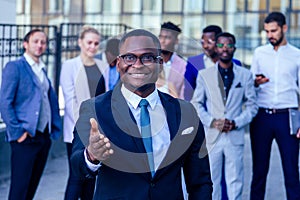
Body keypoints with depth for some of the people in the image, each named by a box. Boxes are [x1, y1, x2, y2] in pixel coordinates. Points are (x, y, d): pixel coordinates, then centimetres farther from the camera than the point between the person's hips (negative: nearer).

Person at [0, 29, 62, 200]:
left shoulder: (43, 70, 17)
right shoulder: (14, 67, -5)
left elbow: (52, 99, 20)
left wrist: (55, 128, 9)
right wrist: (17, 132, -15)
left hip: (44, 137, 7)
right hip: (25, 137, -7)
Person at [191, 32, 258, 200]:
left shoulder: (245, 75, 8)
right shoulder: (204, 74, 7)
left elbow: (252, 105, 7)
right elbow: (196, 104, 6)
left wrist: (236, 123, -8)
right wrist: (212, 122, -9)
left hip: (235, 137, 0)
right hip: (211, 136, 0)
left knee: (235, 182, 1)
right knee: (211, 181, 4)